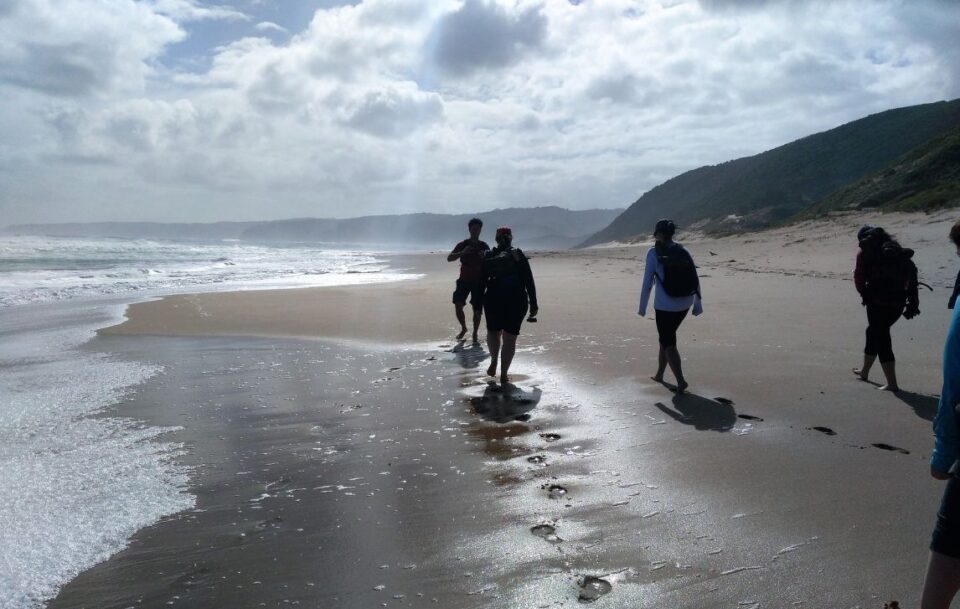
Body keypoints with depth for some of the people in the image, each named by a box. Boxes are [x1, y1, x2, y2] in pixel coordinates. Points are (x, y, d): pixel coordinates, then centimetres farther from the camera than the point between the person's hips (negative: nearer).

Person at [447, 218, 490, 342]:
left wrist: (484, 258, -20)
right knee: (458, 306, -11)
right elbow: (449, 258, -8)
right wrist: (462, 252, -24)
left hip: (478, 281, 0)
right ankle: (463, 328, 12)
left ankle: (475, 334, 14)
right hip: (464, 280, 0)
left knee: (477, 310, -1)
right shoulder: (463, 244, 1)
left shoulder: (484, 247, 2)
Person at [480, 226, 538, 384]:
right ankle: (504, 375, 5)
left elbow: (481, 283, 5)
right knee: (510, 337, 6)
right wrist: (533, 304, 2)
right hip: (517, 300, -1)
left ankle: (494, 361, 4)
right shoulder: (519, 256, 1)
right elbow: (529, 282, -2)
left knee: (493, 331, 24)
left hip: (493, 299, 1)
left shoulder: (488, 257, 5)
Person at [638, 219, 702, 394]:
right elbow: (695, 280, 5)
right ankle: (659, 374, 33)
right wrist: (698, 304, 13)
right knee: (667, 337, 22)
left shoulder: (654, 253, -9)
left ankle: (680, 380, -9)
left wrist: (642, 308, 0)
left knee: (668, 342, 4)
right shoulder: (683, 252, 4)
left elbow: (647, 283, -8)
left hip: (664, 306, -5)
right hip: (685, 305, 5)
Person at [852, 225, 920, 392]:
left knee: (880, 337, 2)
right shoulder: (897, 249, 16)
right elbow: (912, 272, 11)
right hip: (899, 301, 6)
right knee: (874, 331, 24)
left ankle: (892, 383, -3)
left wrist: (865, 295, 13)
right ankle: (864, 371, 40)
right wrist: (913, 303, 12)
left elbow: (859, 278, -5)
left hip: (878, 301, -6)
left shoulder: (865, 252, 1)